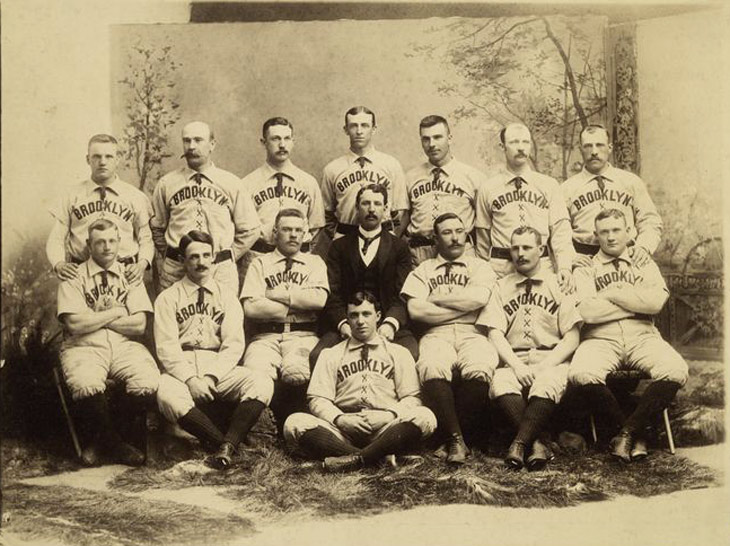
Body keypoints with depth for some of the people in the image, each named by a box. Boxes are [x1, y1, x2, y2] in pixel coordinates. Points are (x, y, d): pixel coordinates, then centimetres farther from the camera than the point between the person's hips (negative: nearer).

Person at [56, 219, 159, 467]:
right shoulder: (74, 277, 6)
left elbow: (138, 325, 1)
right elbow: (75, 324, -9)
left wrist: (95, 317, -3)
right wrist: (115, 312, -3)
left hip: (125, 346, 2)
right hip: (84, 347, -2)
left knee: (147, 381, -29)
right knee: (86, 384, -36)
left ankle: (102, 441, -4)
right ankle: (115, 445, -9)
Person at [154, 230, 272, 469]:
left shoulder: (226, 296, 14)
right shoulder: (168, 298, 9)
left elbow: (234, 345, 4)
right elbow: (167, 348, -2)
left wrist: (210, 377, -13)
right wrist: (191, 379, -18)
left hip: (219, 369, 2)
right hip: (181, 369, -2)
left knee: (261, 384, -27)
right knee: (167, 395, -37)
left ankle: (226, 447, -33)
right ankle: (226, 445, -28)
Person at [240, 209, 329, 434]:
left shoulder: (315, 263, 18)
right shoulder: (260, 264, 15)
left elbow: (319, 299, -3)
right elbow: (251, 307, -2)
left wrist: (279, 294, -2)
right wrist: (299, 304, 0)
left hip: (303, 336, 0)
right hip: (266, 336, 1)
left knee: (296, 372, -34)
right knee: (256, 373, -32)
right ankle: (284, 424, -7)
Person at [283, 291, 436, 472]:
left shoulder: (398, 353, 19)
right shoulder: (330, 355, 20)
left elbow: (411, 398, 11)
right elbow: (318, 399, 10)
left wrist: (391, 415, -11)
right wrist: (339, 419, -11)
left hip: (386, 430, 0)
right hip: (342, 430, 1)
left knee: (424, 417, -30)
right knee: (295, 423, -27)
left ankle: (356, 458, -37)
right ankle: (379, 456, -34)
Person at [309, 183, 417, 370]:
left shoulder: (399, 247, 16)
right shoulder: (339, 247, 18)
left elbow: (402, 294, 3)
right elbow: (333, 293, 6)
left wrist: (390, 323, -17)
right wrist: (343, 323, -13)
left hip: (387, 325, -1)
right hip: (347, 325, 1)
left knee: (410, 354, -33)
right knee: (318, 356, -28)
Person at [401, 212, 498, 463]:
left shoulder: (480, 266, 21)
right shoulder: (422, 271, 21)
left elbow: (479, 297, -2)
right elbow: (415, 310, 2)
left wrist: (437, 298, 4)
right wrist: (463, 306, 3)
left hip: (471, 333, 0)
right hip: (437, 335, 0)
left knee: (479, 370, -35)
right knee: (432, 368, -36)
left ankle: (455, 439, -18)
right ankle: (456, 439, -24)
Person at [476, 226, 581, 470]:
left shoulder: (558, 285, 12)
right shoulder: (501, 287, 16)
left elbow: (572, 337, 4)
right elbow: (495, 334, 5)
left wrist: (547, 365, -12)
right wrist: (516, 365, -12)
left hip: (551, 359, -1)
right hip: (512, 359, 1)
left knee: (547, 384, -36)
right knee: (500, 384, -33)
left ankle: (519, 443, -34)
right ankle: (535, 444, -32)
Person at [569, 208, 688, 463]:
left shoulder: (645, 265, 19)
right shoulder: (585, 270, 12)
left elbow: (656, 302, -3)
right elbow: (587, 312, -7)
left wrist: (614, 293, -1)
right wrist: (636, 301, 0)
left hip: (642, 336, 2)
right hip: (600, 339, -2)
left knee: (675, 372, -30)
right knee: (582, 375, -34)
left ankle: (629, 430, -10)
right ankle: (635, 432, -10)